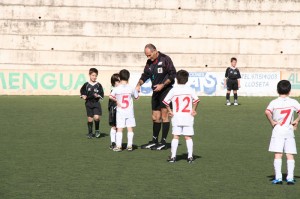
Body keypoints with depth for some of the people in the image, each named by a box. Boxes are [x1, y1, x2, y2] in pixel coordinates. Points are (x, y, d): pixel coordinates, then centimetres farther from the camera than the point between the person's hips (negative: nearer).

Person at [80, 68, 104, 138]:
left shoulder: (98, 85, -2)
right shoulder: (86, 85, 0)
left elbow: (102, 95, 3)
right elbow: (82, 92, 13)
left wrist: (98, 96, -16)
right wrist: (83, 96, -6)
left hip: (96, 103, -1)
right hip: (88, 103, 1)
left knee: (96, 117, -16)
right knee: (90, 119, 5)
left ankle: (97, 130, 7)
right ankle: (90, 133, 19)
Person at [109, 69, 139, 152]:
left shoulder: (116, 89, -6)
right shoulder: (131, 88, -4)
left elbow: (110, 96, -12)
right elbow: (136, 97, 6)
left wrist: (116, 100, 4)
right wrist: (137, 90, 24)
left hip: (120, 112, -1)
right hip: (129, 112, 1)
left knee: (119, 129, 1)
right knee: (130, 128, 7)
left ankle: (118, 146, -2)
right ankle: (129, 145, 7)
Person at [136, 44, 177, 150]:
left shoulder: (165, 59, -10)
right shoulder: (149, 62, 11)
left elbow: (173, 74, -11)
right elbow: (145, 75, 15)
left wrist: (162, 85, -17)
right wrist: (139, 85, -2)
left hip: (166, 90, -7)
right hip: (156, 91, 7)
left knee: (164, 114, -8)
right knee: (155, 117, 10)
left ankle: (163, 142, -5)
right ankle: (154, 141, 19)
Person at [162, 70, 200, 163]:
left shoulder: (173, 90, -1)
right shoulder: (190, 90, 1)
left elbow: (165, 101, -6)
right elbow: (196, 100, -11)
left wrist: (170, 111, 2)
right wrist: (193, 110, -1)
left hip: (176, 117, -1)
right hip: (188, 117, 1)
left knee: (175, 137, 4)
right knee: (188, 137, 4)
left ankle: (173, 156, 2)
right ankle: (190, 156, 3)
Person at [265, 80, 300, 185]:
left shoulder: (274, 102, -3)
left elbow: (267, 112, -19)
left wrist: (272, 122, -8)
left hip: (277, 130, -1)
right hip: (289, 130, 1)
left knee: (278, 154, -2)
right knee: (290, 155, 3)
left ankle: (278, 177, -8)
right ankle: (290, 177, -4)